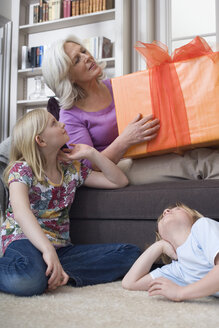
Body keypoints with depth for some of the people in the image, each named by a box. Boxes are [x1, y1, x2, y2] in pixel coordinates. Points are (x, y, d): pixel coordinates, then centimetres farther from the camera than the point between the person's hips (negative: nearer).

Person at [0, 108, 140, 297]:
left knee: (130, 253, -14)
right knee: (29, 278, -45)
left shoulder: (71, 168, 12)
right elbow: (21, 211, -24)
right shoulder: (22, 169, -4)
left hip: (61, 246, 7)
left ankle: (56, 274, -21)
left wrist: (91, 153, 6)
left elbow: (119, 181, 15)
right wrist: (48, 250, -38)